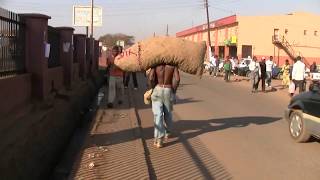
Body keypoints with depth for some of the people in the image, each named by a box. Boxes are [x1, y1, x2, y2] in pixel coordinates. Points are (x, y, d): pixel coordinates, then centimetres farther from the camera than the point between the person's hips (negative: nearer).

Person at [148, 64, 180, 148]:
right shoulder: (173, 65, -6)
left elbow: (150, 78, -16)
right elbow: (177, 79, -16)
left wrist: (152, 88, 2)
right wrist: (174, 89, 0)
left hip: (158, 90, -1)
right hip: (169, 91, 1)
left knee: (158, 114, -4)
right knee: (168, 113, 20)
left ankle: (159, 139, -15)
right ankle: (167, 133, 41)